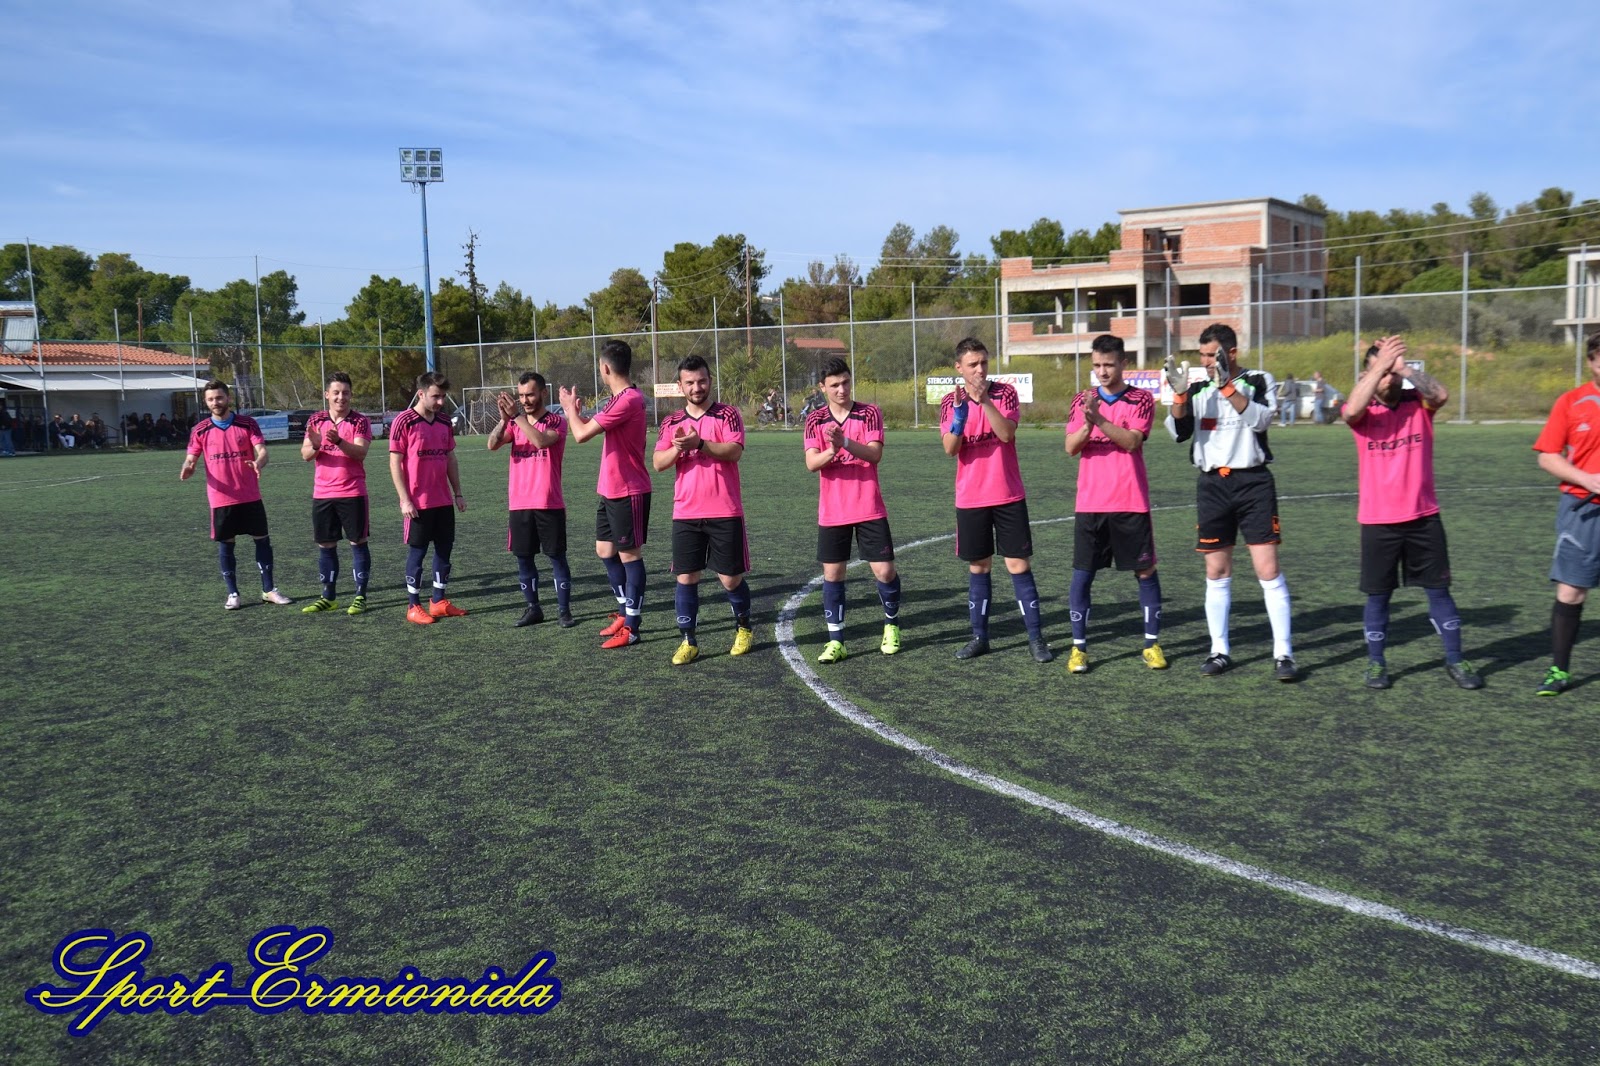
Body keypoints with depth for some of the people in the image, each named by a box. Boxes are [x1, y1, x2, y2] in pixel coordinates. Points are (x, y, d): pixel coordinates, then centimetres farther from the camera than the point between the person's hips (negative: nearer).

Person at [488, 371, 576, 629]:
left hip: (549, 504, -4)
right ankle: (533, 608, 19)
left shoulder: (556, 422, -4)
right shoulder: (515, 423, 9)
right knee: (524, 558, 8)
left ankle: (564, 610, 7)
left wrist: (517, 416, -26)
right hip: (519, 504, 5)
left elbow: (542, 441, -25)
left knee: (557, 557, 1)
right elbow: (492, 444, -7)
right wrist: (505, 418, -22)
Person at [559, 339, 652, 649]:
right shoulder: (623, 398, 11)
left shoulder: (627, 400, -21)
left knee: (629, 555, -3)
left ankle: (631, 628, 4)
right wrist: (576, 411, 14)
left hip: (629, 493, -10)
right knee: (605, 549, 16)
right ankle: (625, 611, 28)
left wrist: (570, 407, -3)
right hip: (611, 491, 10)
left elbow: (582, 434, -19)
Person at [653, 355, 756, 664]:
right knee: (686, 577, 0)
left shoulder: (728, 415, 1)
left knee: (730, 578, 3)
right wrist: (677, 448, -18)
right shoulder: (671, 422, 10)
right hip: (685, 514, 3)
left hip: (725, 513, -2)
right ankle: (689, 641, 10)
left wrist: (700, 443, -26)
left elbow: (734, 452, -14)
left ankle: (744, 627, 28)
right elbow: (658, 463, 2)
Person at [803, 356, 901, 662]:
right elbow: (811, 463, -9)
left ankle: (891, 626, 24)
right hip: (832, 513, 1)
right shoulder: (815, 421, 2)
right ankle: (836, 640, 11)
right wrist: (832, 450, -29)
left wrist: (845, 442, -31)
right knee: (832, 574, 2)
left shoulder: (869, 414, -2)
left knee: (885, 570, -1)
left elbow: (875, 454, -15)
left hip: (869, 509, -1)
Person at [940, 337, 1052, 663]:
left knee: (1019, 565, -1)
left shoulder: (1005, 392, -2)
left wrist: (985, 401, -28)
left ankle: (1036, 637, 5)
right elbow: (950, 449, -10)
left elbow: (1007, 433, -17)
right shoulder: (950, 403, 1)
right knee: (978, 567, 9)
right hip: (970, 499, 1)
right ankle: (979, 636, 17)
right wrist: (959, 415, -26)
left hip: (1009, 496, -1)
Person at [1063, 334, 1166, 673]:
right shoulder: (1082, 400, 8)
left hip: (1131, 502, -2)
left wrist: (1099, 419, -25)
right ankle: (1078, 647, 9)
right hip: (1090, 503, 2)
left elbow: (1131, 441, -14)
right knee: (1082, 574, 1)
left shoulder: (1141, 400, 1)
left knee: (1145, 571, 4)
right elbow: (1071, 447, -2)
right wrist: (1087, 423, -20)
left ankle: (1152, 644, 17)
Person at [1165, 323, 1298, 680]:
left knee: (1268, 570, -7)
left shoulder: (1256, 383, 0)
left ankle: (1283, 654, -1)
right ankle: (1220, 651, 17)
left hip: (1252, 482, -3)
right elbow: (1178, 433, -2)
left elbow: (1260, 419, -18)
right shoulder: (1197, 389, 9)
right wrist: (1179, 394, -17)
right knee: (1217, 573, 8)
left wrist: (1227, 384, -25)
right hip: (1212, 485, 3)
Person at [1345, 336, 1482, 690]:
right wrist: (1380, 365, -29)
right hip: (1378, 521, -1)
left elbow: (1441, 395, -20)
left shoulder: (1418, 403, 2)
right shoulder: (1363, 412, -3)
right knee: (1378, 595, 7)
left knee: (1439, 590, 8)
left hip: (1424, 517, 1)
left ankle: (1455, 660, 20)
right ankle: (1375, 662, 20)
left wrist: (1403, 367, -25)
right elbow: (1352, 409, -26)